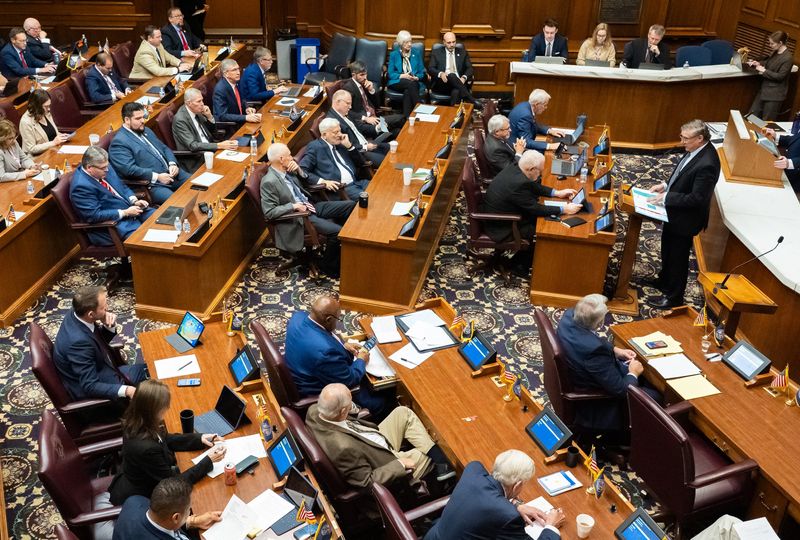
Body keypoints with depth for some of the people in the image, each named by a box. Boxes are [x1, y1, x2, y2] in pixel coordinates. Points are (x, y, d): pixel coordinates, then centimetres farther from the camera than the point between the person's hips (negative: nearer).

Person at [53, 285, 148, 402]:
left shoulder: (75, 315, -10)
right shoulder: (78, 340, -35)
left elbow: (102, 340, 7)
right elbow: (91, 386, -30)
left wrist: (110, 326, -14)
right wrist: (126, 390, -40)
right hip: (89, 391, -8)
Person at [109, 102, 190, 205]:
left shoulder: (146, 130, 19)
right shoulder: (119, 142, -8)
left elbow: (164, 148, 22)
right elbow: (129, 169, -18)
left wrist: (172, 164, 1)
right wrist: (157, 177, -21)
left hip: (171, 173, 9)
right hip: (153, 184, -9)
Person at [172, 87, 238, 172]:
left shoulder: (197, 111, 5)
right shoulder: (180, 120, -17)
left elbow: (212, 131, 16)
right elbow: (193, 146, -23)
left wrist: (209, 116, -5)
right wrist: (219, 145, -28)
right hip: (196, 161, -8)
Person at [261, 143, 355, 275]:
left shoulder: (286, 170, 6)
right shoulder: (269, 182, -19)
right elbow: (269, 212, -21)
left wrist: (299, 170, 1)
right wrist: (294, 206, -24)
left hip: (310, 206, 9)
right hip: (298, 217, -9)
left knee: (351, 205, 2)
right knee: (336, 231, -25)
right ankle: (328, 265, -1)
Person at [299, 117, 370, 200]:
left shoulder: (340, 144, 19)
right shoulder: (315, 147, 1)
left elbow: (360, 163, 20)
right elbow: (302, 171, -7)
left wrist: (349, 145, 5)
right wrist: (323, 181, -19)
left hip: (356, 182, 7)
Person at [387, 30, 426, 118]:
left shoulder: (416, 54, 14)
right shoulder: (393, 54, 9)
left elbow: (422, 72, 11)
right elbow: (391, 74, 2)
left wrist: (416, 78, -12)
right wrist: (402, 76, -15)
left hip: (415, 82, 1)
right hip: (397, 82, -1)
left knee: (407, 91, -36)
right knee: (411, 84, -35)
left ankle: (407, 116, -40)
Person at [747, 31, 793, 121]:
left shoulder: (788, 58, -20)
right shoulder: (775, 52, 5)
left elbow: (780, 76, -20)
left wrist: (764, 71, -18)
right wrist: (758, 63, 2)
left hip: (775, 95, -9)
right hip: (764, 90, 9)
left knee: (766, 122, 0)